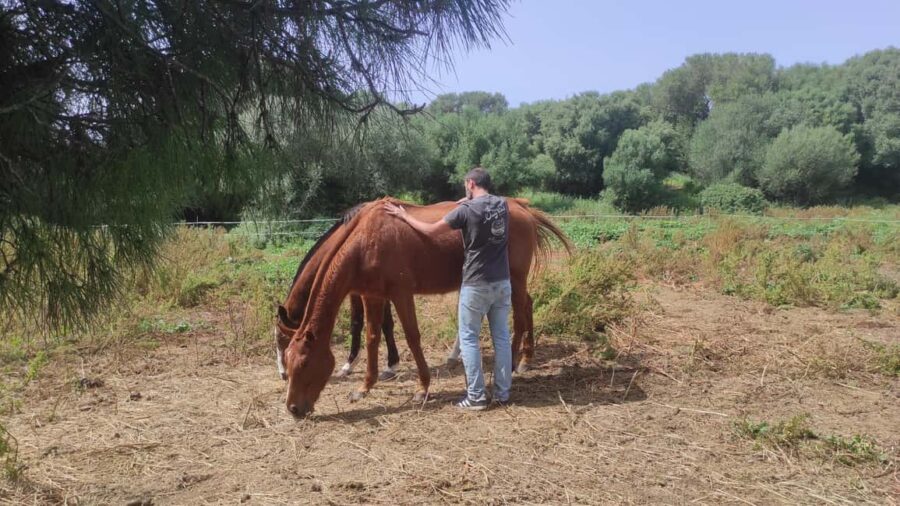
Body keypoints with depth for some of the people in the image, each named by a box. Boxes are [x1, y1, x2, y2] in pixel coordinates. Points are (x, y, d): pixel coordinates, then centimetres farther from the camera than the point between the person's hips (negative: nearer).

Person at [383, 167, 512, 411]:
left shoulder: (466, 210, -13)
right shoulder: (502, 204, 4)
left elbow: (430, 230, -5)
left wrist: (404, 216, 7)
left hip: (476, 285, -6)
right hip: (503, 283, 6)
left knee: (468, 339, 5)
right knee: (501, 338, 11)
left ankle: (476, 397, 7)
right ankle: (502, 394, 18)